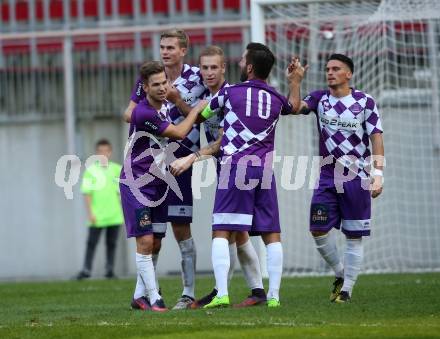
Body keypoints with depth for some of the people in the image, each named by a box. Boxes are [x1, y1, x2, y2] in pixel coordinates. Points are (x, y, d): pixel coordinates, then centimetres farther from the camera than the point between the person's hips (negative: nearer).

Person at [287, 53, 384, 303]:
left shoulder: (364, 102, -2)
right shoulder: (320, 98, 7)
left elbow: (376, 138, -2)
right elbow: (295, 107, -11)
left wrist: (378, 174, -10)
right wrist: (296, 81, -22)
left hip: (356, 178, -3)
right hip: (328, 177, 3)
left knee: (354, 236, 0)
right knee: (318, 230, -4)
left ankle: (347, 289, 7)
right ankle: (340, 273, 19)